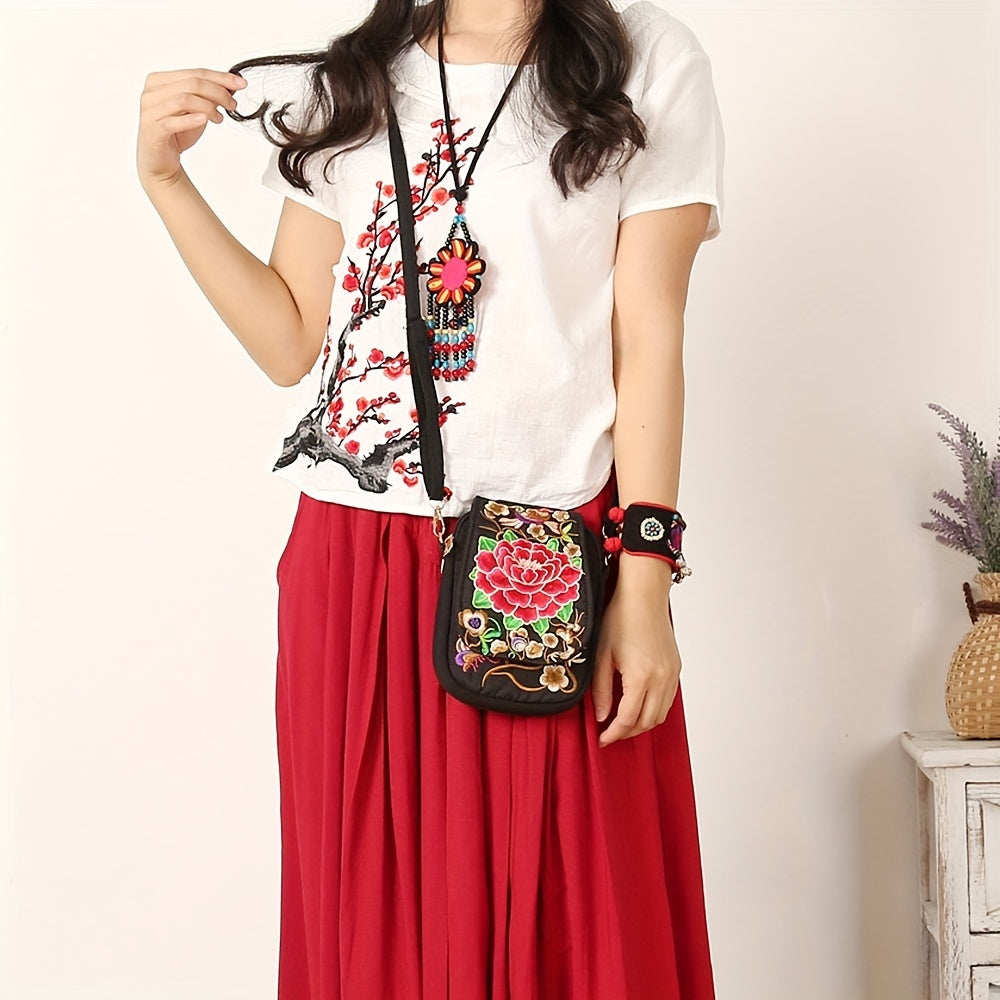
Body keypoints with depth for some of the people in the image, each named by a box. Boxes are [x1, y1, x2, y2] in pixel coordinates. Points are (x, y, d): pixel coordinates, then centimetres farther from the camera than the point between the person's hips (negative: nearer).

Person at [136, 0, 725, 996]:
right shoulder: (348, 81, 14)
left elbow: (648, 339, -3)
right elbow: (294, 343, 10)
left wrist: (644, 586, -8)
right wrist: (165, 178, 2)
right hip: (352, 568, 3)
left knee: (564, 918, 5)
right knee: (375, 911, 12)